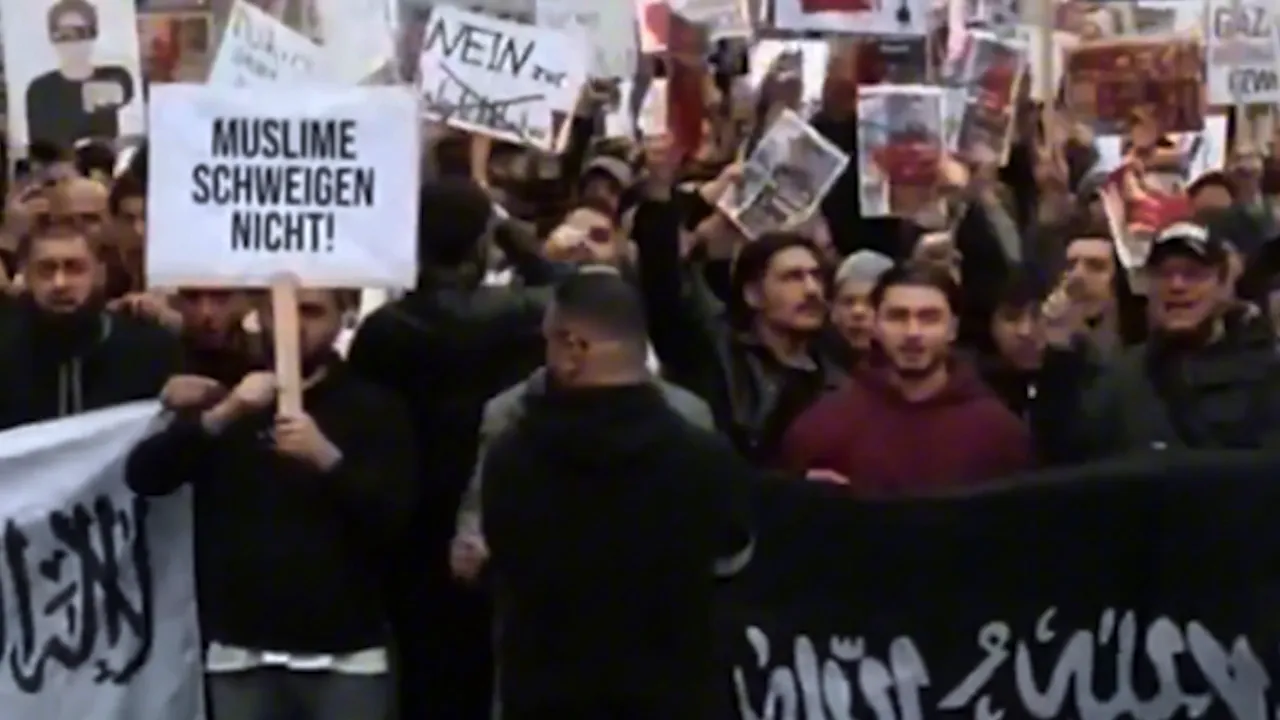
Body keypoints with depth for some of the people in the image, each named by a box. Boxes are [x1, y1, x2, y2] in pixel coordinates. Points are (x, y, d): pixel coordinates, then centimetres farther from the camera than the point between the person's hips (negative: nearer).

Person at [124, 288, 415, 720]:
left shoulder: (373, 408, 4)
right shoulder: (223, 400, 10)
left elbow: (396, 519, -7)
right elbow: (142, 476, -4)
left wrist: (327, 457, -22)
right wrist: (221, 416, -18)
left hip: (347, 656, -2)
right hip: (241, 655, 2)